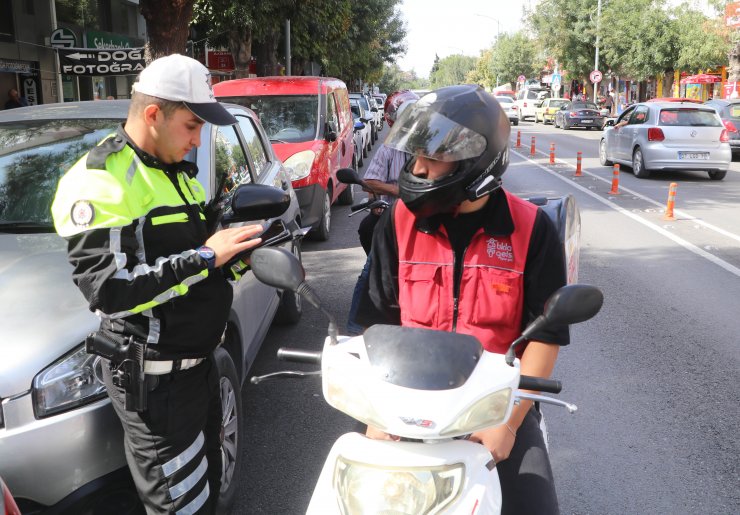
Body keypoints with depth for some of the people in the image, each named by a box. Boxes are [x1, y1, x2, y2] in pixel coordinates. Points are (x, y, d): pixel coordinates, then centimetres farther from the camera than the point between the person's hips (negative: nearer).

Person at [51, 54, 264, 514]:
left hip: (199, 358, 9)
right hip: (155, 376, -9)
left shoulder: (177, 171, 12)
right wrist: (203, 257, -28)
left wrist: (234, 251, -2)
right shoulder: (98, 182, -17)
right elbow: (108, 289, -27)